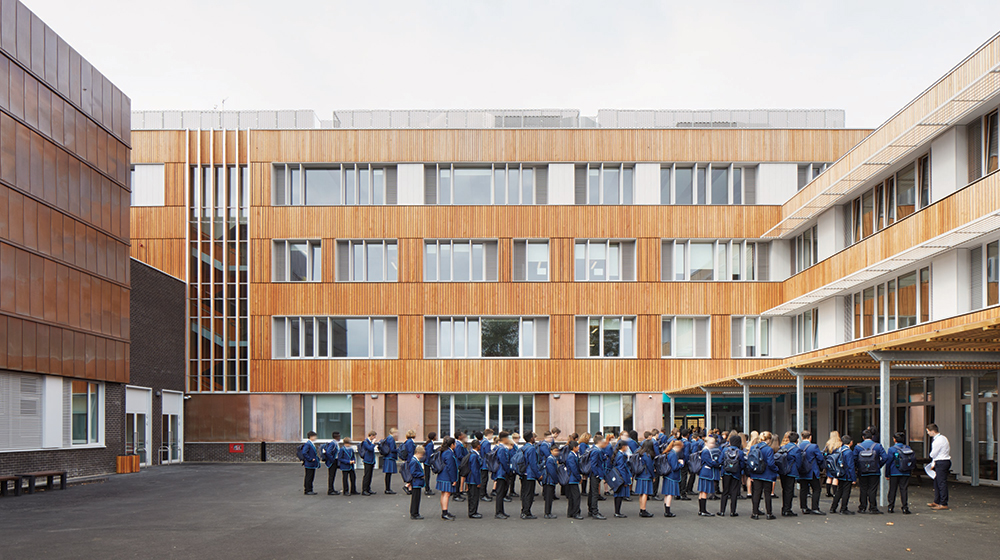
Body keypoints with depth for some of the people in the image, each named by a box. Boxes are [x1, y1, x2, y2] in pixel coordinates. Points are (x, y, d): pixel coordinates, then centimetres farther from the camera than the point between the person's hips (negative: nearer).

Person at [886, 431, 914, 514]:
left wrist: (887, 474, 1)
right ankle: (905, 507, 1)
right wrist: (911, 471, 16)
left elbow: (888, 462, -7)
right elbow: (912, 460, 8)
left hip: (894, 473, -3)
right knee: (904, 489, 6)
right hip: (906, 474, 3)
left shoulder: (892, 449, -9)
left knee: (892, 490, 7)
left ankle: (891, 507, 9)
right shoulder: (908, 448, 3)